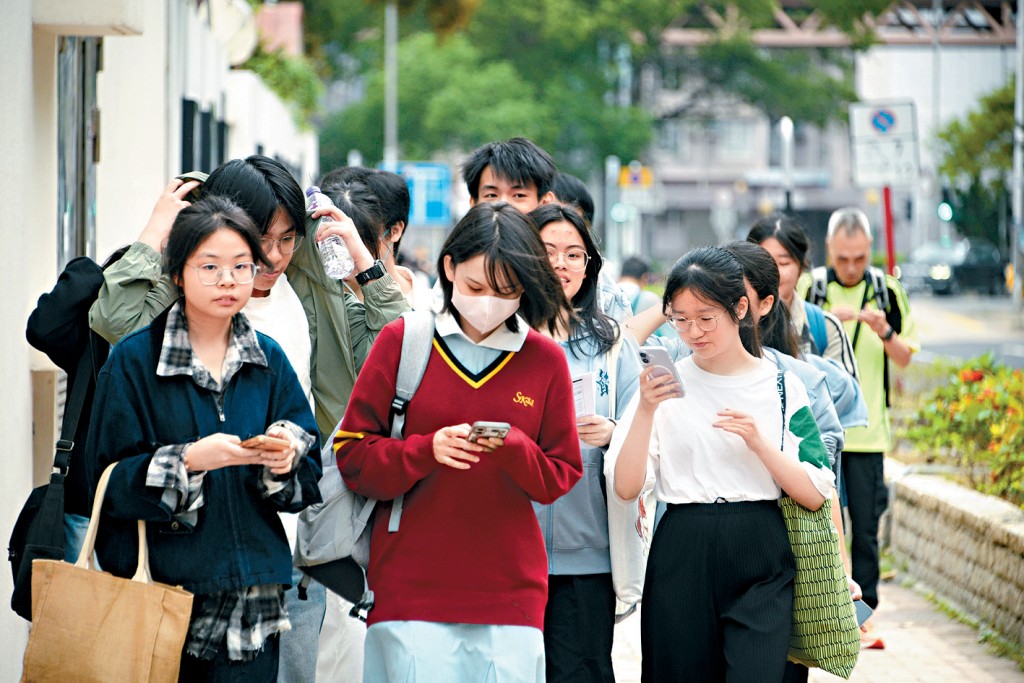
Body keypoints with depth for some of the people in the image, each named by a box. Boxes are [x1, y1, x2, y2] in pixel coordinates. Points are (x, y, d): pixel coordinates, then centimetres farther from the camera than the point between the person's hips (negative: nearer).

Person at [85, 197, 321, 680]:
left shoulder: (269, 360, 10)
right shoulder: (134, 359, -1)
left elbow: (309, 481, 8)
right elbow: (111, 480, -8)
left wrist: (285, 460, -14)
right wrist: (189, 460, -21)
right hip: (157, 586, -3)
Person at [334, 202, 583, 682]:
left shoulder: (546, 361, 6)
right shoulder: (401, 342, 3)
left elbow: (561, 477, 9)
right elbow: (352, 456, 2)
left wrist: (514, 449, -12)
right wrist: (426, 450, -15)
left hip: (511, 587, 1)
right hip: (410, 587, -1)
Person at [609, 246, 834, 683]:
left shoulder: (781, 386, 4)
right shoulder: (666, 383, 4)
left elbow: (814, 495, 0)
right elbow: (625, 487, -5)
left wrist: (758, 442, -12)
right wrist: (646, 410, -16)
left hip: (760, 564, -1)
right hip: (681, 561, 1)